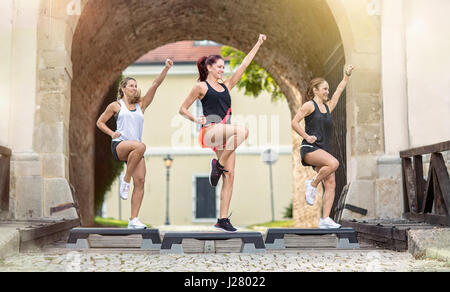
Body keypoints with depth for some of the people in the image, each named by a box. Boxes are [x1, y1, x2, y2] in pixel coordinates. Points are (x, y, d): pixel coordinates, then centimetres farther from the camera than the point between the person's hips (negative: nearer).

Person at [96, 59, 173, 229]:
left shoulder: (141, 105, 19)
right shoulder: (115, 106, 12)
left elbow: (155, 85, 12)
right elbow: (100, 122, 19)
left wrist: (166, 68, 5)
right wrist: (112, 133, 1)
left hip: (134, 149, 4)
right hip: (119, 145, -4)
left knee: (140, 181, -13)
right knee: (140, 146, -37)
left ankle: (133, 220, -10)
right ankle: (125, 178, -18)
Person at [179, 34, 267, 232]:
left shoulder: (226, 86, 23)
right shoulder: (201, 87, 7)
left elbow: (244, 66, 23)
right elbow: (182, 109, 9)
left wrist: (258, 44, 24)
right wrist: (196, 120, -8)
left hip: (225, 136, 6)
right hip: (210, 131, -6)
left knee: (230, 175, -4)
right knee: (243, 131, -32)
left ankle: (222, 219, -1)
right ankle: (218, 164, -15)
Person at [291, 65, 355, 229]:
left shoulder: (328, 106, 20)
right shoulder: (309, 105, 1)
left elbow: (339, 91, 29)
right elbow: (294, 122, -5)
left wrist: (347, 75, 30)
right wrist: (307, 137, -12)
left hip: (323, 150, 7)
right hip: (310, 149, -7)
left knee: (331, 184, -6)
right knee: (334, 163, -32)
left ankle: (325, 219, -7)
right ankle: (312, 185, -11)